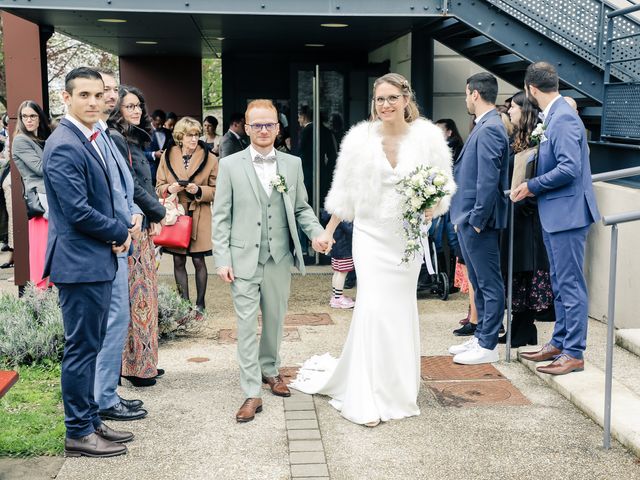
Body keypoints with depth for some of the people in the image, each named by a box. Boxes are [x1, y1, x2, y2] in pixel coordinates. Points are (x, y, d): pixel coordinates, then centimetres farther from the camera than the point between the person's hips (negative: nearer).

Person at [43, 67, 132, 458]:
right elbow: (78, 212, -23)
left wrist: (118, 235, 3)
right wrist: (121, 233, -9)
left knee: (90, 347, 16)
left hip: (97, 262, 10)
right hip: (79, 263, -10)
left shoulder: (90, 140, 13)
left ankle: (90, 421, 28)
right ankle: (79, 434, 11)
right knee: (81, 349, 0)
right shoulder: (64, 147, -18)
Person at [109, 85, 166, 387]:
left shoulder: (135, 140, 17)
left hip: (144, 227, 9)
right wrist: (158, 212, -4)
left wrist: (154, 217, 4)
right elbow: (129, 186, -15)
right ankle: (136, 365, 3)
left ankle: (142, 361, 20)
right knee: (136, 295, -5)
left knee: (144, 293, 12)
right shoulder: (115, 139, -11)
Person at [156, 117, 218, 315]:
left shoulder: (210, 159, -2)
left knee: (199, 261, 2)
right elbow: (159, 187, 9)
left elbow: (216, 191, 1)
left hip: (199, 218, -2)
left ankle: (200, 303, 14)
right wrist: (169, 189, -13)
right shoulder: (167, 157, 4)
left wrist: (199, 190, -17)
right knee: (179, 261, 7)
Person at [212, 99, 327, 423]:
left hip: (279, 259, 3)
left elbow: (301, 208, 12)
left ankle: (269, 369, 37)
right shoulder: (230, 165, -1)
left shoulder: (292, 164, 7)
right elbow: (221, 217, -2)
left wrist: (316, 232, -7)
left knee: (275, 320, 15)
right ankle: (252, 393, 2)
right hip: (244, 259, -3)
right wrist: (222, 260, -7)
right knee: (246, 324, -3)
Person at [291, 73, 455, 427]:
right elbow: (345, 191, 4)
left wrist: (433, 209, -17)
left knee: (402, 308, 12)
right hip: (371, 234, -2)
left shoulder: (427, 137, -5)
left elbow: (443, 186, 3)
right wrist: (328, 231, 6)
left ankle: (399, 388, 29)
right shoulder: (361, 139, -6)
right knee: (373, 307, -9)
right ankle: (367, 398, 2)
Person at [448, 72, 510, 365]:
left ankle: (488, 346, 7)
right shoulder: (484, 127, 13)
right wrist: (463, 218, 16)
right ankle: (481, 336, 28)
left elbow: (489, 180, -22)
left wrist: (477, 219, -19)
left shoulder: (489, 130, -17)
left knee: (489, 284, 0)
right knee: (479, 283, 17)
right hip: (469, 220, 10)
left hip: (480, 222, -10)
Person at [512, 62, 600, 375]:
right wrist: (532, 186, 8)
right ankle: (559, 343, 27)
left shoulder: (563, 118, -17)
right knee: (560, 284, 17)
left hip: (567, 213, -10)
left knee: (570, 284, -4)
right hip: (554, 214, 10)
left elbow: (569, 167, -25)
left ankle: (574, 354, 4)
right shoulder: (553, 116, 13)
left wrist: (532, 187, -15)